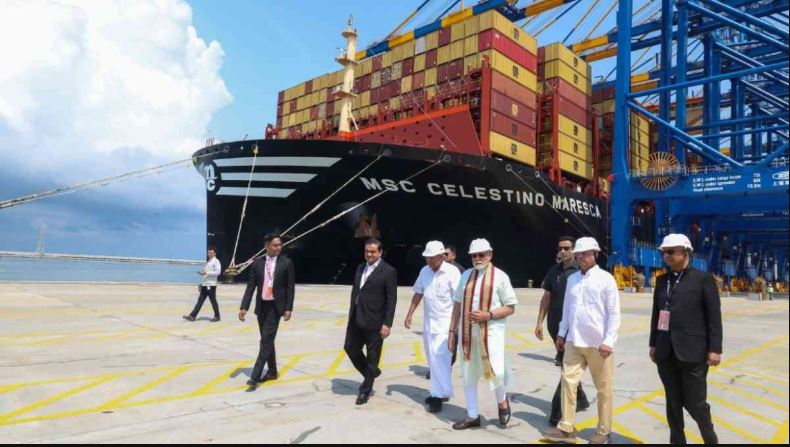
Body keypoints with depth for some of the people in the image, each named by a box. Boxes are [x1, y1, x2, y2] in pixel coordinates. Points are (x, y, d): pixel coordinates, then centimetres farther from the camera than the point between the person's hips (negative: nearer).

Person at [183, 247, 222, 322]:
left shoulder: (216, 261, -6)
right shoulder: (208, 262, 20)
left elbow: (218, 272, -17)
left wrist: (207, 273, -22)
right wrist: (201, 273, 5)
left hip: (211, 285, -8)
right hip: (205, 284, 8)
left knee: (213, 301, 0)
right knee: (200, 300, 5)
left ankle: (217, 317, 12)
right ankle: (192, 316, 3)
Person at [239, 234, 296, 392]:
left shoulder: (287, 262, -3)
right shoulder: (257, 263, 4)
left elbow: (290, 287, -4)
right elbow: (251, 287, 4)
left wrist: (289, 308, -10)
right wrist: (244, 307, -5)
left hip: (275, 306, -4)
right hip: (261, 306, 4)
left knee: (267, 340, -9)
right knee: (266, 340, 14)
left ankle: (255, 376, -9)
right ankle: (272, 371, 28)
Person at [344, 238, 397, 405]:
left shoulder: (389, 271, -9)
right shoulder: (360, 267, 11)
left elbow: (391, 299, -12)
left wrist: (387, 324, -16)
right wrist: (351, 314, 14)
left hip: (374, 322, -6)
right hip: (356, 319, 7)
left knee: (372, 357, 5)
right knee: (350, 348, 12)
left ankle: (365, 390, 21)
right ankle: (371, 373, 35)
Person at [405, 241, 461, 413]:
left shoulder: (452, 271, -14)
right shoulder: (424, 271, 4)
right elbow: (418, 293, 14)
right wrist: (410, 314, 11)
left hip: (445, 322, -6)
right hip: (428, 322, 7)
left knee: (439, 358, -11)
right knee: (433, 360, 13)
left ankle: (441, 394, -2)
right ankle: (437, 393, 25)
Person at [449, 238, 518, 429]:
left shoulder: (500, 276, -3)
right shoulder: (466, 275, 11)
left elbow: (510, 308, -3)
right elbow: (458, 304, 14)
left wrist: (488, 315, -17)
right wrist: (452, 331, 11)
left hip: (490, 331, -4)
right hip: (468, 332, 5)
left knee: (495, 372, -15)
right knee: (468, 375, 10)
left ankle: (502, 401, 19)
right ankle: (472, 416, 25)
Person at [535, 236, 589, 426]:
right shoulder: (553, 271, 8)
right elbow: (546, 298, 11)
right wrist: (540, 322, 6)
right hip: (555, 325, 5)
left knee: (568, 368, -4)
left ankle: (557, 412, -1)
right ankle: (581, 400, 35)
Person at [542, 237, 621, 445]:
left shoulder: (606, 278, -7)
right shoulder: (572, 279, 8)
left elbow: (614, 313, -9)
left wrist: (608, 341, -13)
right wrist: (561, 334, 15)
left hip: (598, 343, -5)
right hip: (574, 341, 5)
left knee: (603, 389, 9)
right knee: (568, 382, 5)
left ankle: (603, 432, 23)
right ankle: (566, 429, 14)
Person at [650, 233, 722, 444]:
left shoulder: (703, 279, -4)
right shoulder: (661, 280, 9)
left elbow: (714, 316, -6)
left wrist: (714, 349, -10)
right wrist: (653, 344, 12)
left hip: (692, 352, -4)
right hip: (666, 353, 5)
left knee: (694, 402, 3)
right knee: (673, 402, 12)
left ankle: (710, 438, 29)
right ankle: (677, 441, 25)